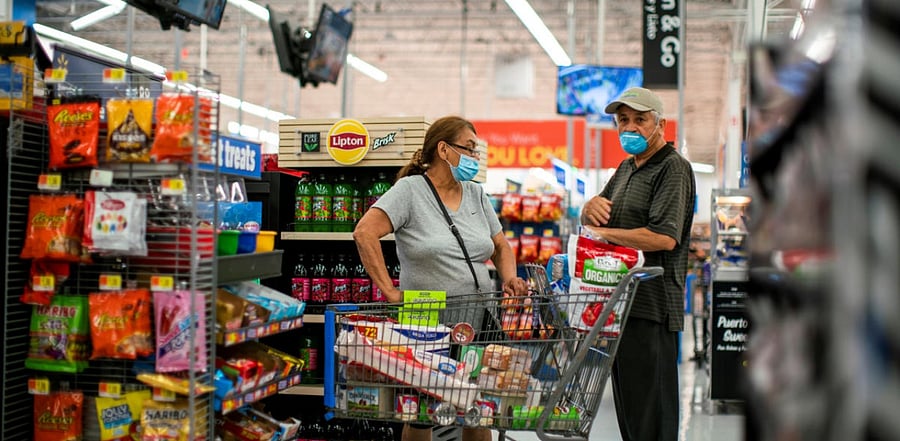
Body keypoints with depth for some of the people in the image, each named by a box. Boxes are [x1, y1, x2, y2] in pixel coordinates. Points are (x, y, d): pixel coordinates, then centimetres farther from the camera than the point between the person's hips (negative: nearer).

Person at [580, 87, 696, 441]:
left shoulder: (673, 168, -10)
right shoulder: (627, 168, 20)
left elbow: (664, 237, -22)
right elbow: (590, 222, 20)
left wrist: (604, 233, -14)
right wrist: (592, 206, -3)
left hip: (651, 308, -9)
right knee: (626, 407, 14)